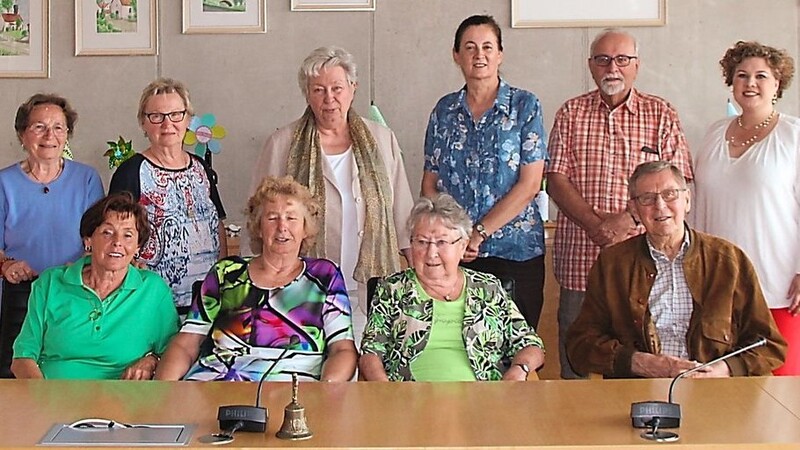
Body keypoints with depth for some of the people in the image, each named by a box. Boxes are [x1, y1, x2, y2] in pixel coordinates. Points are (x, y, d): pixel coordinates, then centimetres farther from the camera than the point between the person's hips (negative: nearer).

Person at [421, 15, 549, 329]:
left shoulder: (524, 106, 0)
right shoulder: (444, 110, 9)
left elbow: (529, 185, -7)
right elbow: (430, 184, 9)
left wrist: (478, 233, -12)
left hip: (516, 251, -2)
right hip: (452, 254, 2)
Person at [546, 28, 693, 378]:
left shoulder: (661, 114, 7)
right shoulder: (571, 113, 10)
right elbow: (556, 180, 2)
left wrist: (627, 220, -13)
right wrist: (596, 224, -12)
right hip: (580, 255, 1)